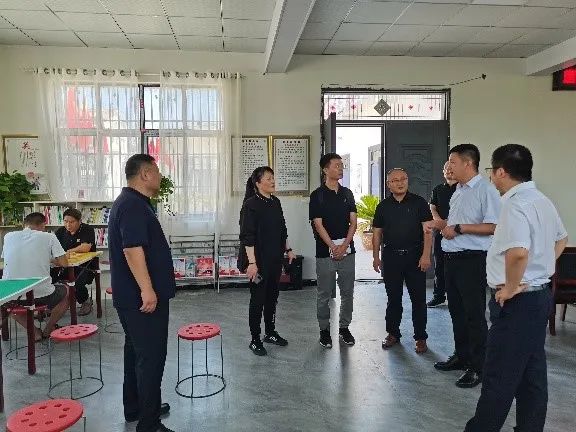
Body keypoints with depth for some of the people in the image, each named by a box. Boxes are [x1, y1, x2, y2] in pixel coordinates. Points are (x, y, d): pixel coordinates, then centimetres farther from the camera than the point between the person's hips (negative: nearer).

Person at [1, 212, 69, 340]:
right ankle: (47, 330, 27)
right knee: (67, 291, 28)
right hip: (41, 296, -3)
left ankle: (34, 332, 22)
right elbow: (64, 263, -3)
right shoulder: (49, 237, -2)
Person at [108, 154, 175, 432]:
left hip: (131, 295, 11)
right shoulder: (133, 205, -18)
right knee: (151, 356, -4)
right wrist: (147, 289, -28)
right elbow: (132, 249, -27)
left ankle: (135, 409, 32)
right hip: (142, 296, -11)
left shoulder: (129, 201, 15)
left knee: (137, 350, 19)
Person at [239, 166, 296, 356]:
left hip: (275, 259, 7)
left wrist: (288, 249, 19)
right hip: (259, 261, -7)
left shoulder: (275, 202, 9)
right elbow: (247, 237, -19)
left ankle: (270, 333, 32)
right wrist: (252, 263, -23)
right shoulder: (251, 205, -14)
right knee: (258, 299, 2)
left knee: (272, 296, 16)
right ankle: (255, 340, 16)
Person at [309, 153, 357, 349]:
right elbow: (318, 225, -8)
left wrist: (344, 245, -8)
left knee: (348, 293, 10)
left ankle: (344, 327, 25)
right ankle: (324, 330, 20)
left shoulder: (347, 193, 9)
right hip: (325, 253, -4)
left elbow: (353, 222, 5)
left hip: (347, 251, 4)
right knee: (324, 295, 5)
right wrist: (333, 247, -14)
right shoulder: (317, 195, -4)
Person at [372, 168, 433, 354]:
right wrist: (376, 257, 7)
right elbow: (377, 233, 11)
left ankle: (421, 338, 16)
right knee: (393, 298, 11)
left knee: (418, 298, 4)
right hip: (391, 256, 2)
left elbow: (427, 230, -5)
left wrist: (426, 255, -13)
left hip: (415, 256, -2)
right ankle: (393, 333, 25)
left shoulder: (419, 203, -1)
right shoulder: (383, 206, 7)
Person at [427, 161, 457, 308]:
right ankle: (438, 295, 18)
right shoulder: (437, 190, 17)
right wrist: (439, 221, -9)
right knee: (439, 264, 9)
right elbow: (432, 208, 10)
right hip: (440, 230, 5)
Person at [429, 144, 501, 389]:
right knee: (456, 311, 18)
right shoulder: (458, 191, 15)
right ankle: (461, 356, 32)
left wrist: (458, 228, -20)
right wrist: (439, 225, 11)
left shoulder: (485, 190, -13)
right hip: (452, 258, 9)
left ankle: (478, 367, 13)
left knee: (474, 315, 0)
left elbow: (493, 227, -22)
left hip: (472, 260, -9)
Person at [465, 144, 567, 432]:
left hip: (517, 301, -10)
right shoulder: (542, 201, 10)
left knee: (499, 378, 1)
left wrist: (511, 287, -21)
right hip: (539, 294, 10)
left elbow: (518, 252, -36)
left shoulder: (515, 205, -20)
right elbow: (561, 239, 26)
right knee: (532, 374, 17)